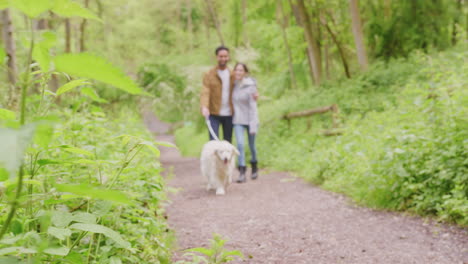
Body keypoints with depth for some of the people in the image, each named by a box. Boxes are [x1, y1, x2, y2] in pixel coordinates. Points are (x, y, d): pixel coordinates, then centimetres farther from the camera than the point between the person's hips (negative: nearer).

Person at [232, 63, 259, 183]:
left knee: (251, 145, 11)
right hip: (238, 120, 3)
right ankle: (242, 173, -13)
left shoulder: (250, 87, -14)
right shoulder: (234, 85, 0)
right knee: (240, 144, -13)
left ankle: (254, 167, 36)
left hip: (250, 120, -3)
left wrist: (253, 126, -18)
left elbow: (253, 107, -16)